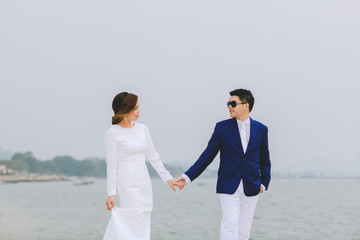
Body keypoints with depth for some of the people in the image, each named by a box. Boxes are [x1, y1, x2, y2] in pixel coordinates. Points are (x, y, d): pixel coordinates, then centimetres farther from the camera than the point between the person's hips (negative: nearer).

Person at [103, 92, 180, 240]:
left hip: (144, 185, 7)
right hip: (127, 186, -6)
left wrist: (167, 178, 19)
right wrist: (111, 193, -10)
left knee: (142, 228, 4)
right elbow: (111, 165, -7)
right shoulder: (112, 133, -6)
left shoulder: (142, 129, 12)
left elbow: (153, 156, 19)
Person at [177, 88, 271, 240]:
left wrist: (264, 182, 5)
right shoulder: (223, 127, 3)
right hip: (229, 186, -2)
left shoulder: (261, 129, 8)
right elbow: (207, 156, 3)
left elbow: (265, 160, 16)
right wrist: (188, 176, -5)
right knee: (230, 224, -12)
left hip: (251, 188, 2)